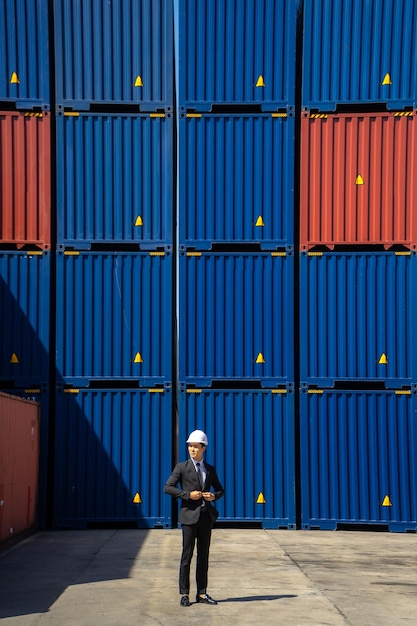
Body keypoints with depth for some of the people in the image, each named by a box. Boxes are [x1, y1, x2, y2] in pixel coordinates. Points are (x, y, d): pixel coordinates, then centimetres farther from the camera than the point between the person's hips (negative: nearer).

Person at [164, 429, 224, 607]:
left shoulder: (210, 470, 11)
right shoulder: (182, 467, -1)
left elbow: (219, 490, 18)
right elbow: (168, 487, -6)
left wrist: (214, 496, -4)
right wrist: (188, 495, -15)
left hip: (206, 516, 4)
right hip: (190, 515, -4)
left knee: (203, 555, 8)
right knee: (187, 555, -2)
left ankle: (202, 593, 15)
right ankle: (184, 594, 4)